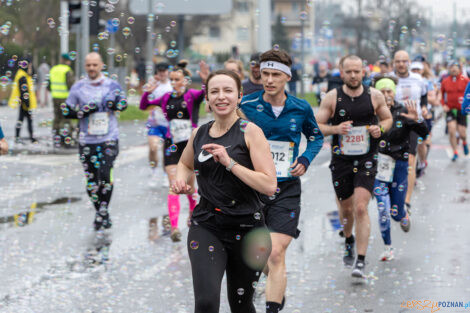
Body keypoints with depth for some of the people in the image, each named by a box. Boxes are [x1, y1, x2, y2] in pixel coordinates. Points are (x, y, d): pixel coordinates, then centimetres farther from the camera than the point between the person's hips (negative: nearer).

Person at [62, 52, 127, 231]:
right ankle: (100, 212, 17)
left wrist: (115, 103, -9)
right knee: (91, 178, 3)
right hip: (87, 140, 2)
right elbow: (66, 111, 7)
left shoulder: (112, 85, 4)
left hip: (109, 138, -1)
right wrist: (82, 112, -11)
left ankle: (103, 211, -8)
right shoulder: (78, 87, 4)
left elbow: (123, 104, 15)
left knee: (105, 174, -17)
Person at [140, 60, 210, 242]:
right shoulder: (167, 98, 7)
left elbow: (207, 93, -26)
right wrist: (147, 92, -6)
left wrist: (206, 81, -46)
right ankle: (174, 227, -18)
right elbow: (143, 106, 14)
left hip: (191, 144, -2)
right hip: (172, 145, 2)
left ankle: (193, 213, 39)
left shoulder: (193, 96, -4)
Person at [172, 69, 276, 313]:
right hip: (206, 226, 2)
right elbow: (185, 163, 29)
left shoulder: (250, 132, -7)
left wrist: (230, 163, -19)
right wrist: (181, 180, 7)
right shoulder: (199, 134, 6)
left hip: (246, 228, -2)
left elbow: (269, 185, -15)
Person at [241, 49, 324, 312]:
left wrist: (306, 159, 0)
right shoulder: (247, 105, -4)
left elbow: (316, 137, 17)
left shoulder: (301, 108, -1)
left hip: (287, 190, -1)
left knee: (276, 253, -13)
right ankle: (278, 288, 42)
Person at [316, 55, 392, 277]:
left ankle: (361, 261, -14)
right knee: (346, 208, 13)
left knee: (361, 208, -15)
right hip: (341, 159, 1)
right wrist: (335, 129, -18)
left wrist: (380, 128, -8)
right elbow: (316, 126, 1)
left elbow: (388, 119, 14)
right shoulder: (332, 98, -2)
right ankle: (348, 240, 46)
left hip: (366, 160, -1)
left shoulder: (375, 96, 0)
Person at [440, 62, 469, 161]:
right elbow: (441, 94, 13)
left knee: (462, 133, 0)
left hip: (461, 110, -1)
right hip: (450, 109, 1)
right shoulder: (445, 81, 0)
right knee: (452, 131, -11)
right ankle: (455, 152, 3)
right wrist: (443, 105, 1)